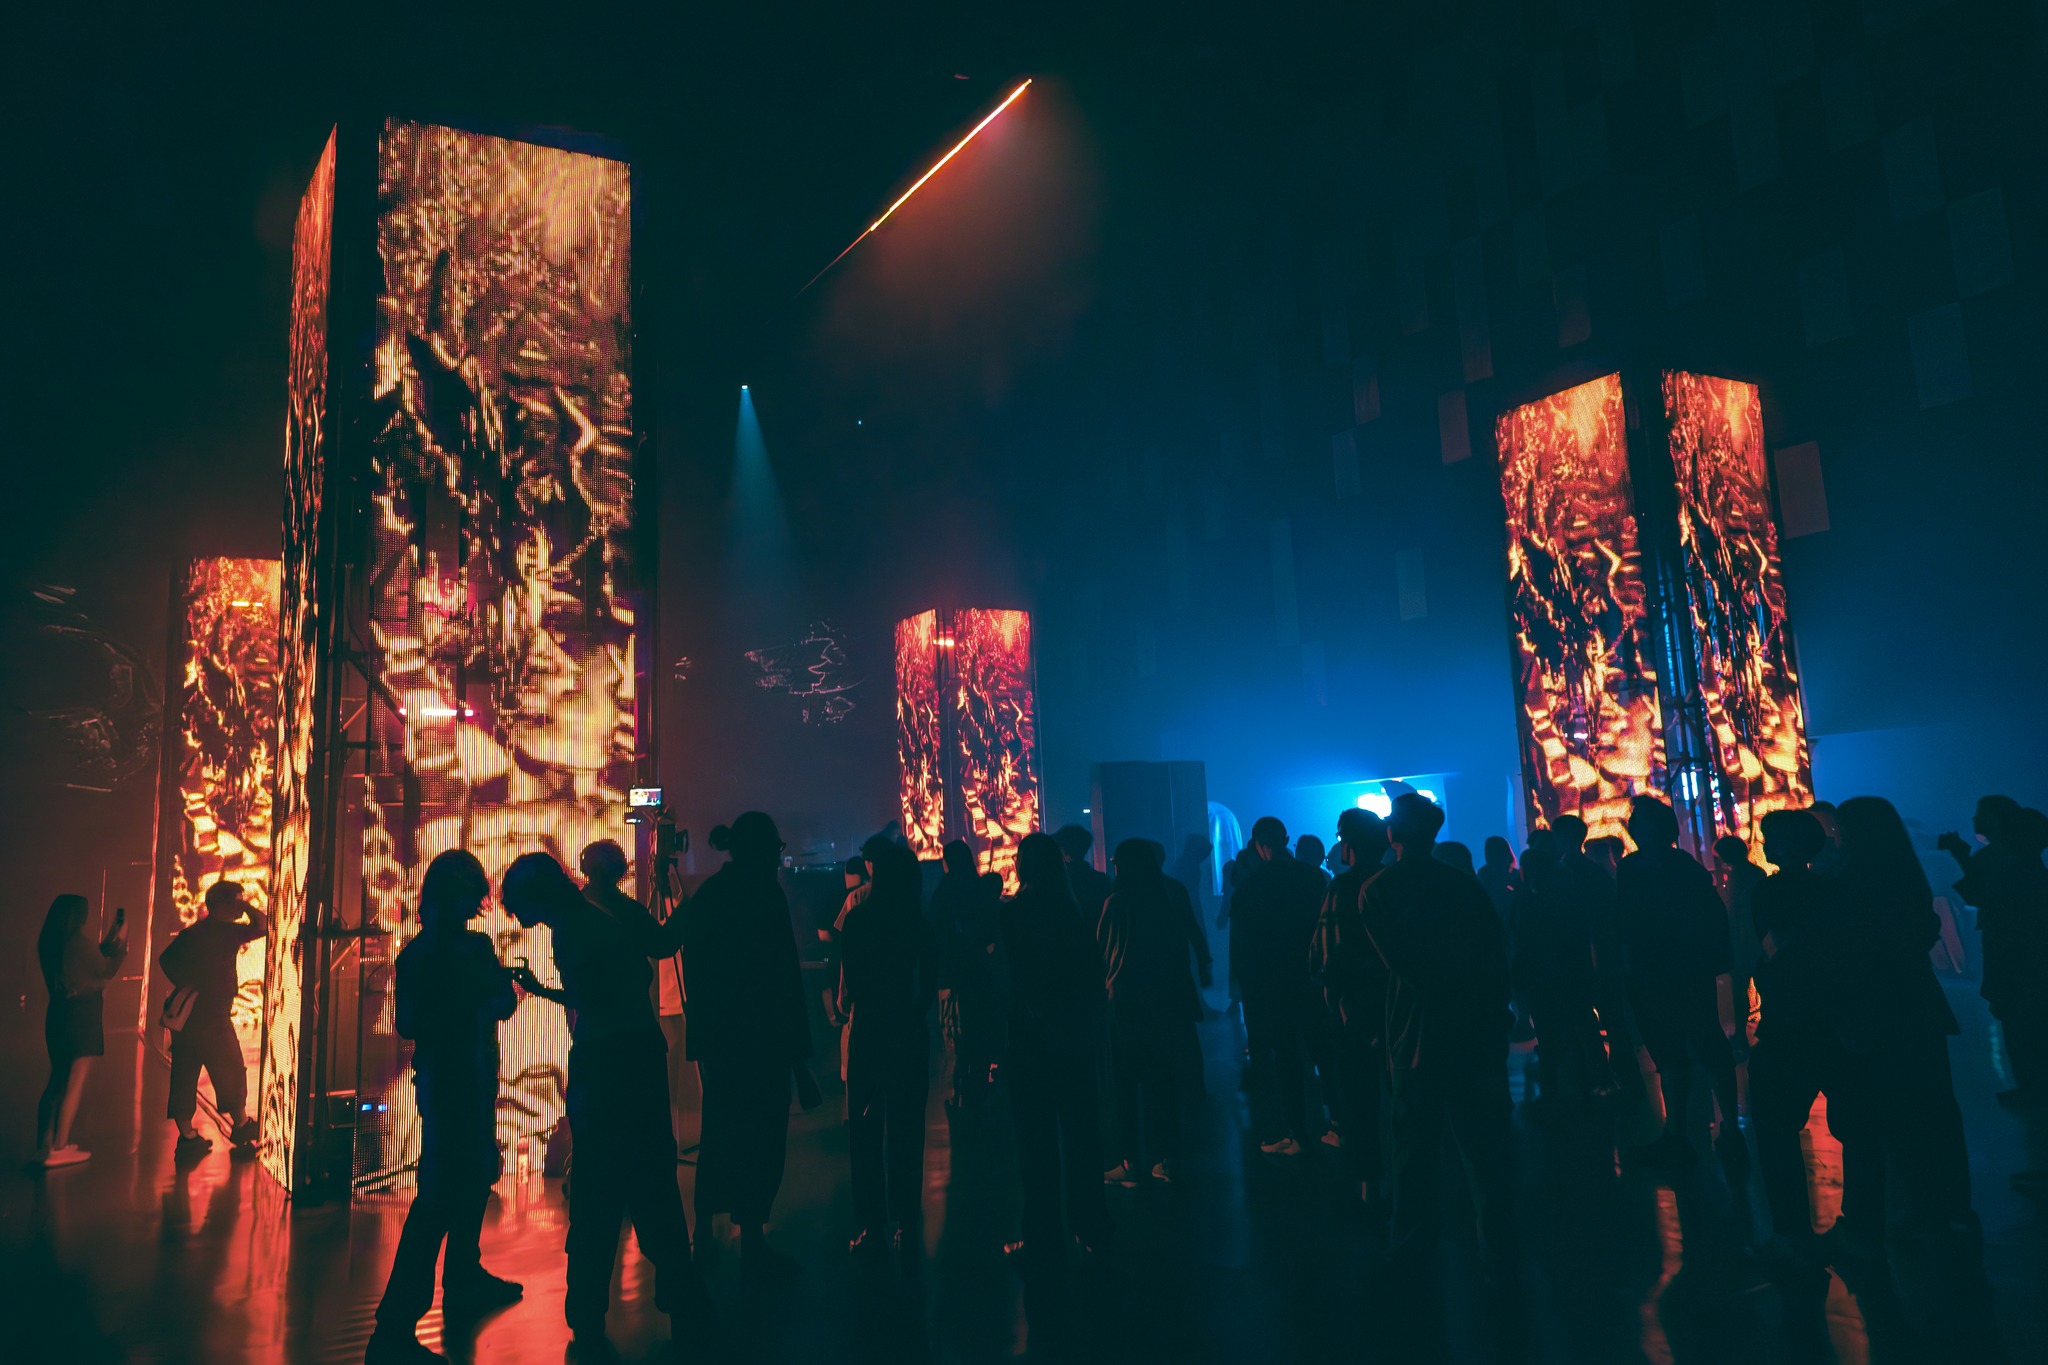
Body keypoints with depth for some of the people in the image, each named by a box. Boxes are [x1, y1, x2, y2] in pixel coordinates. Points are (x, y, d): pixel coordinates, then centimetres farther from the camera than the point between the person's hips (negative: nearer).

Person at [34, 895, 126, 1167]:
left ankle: (45, 1144, 18)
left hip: (58, 1014, 8)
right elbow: (106, 971, -5)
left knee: (58, 1081, 16)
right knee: (75, 1083, -1)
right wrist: (121, 942, 1)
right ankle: (59, 1148, -1)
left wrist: (109, 941, 18)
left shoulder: (49, 942, 6)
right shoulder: (80, 940, -16)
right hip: (82, 1016, -8)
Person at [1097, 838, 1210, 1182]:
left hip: (1129, 1000, -4)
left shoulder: (1117, 902, -9)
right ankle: (1168, 1158, 13)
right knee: (1165, 1080, 11)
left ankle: (1133, 1160, 4)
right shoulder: (1171, 901, 3)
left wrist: (1107, 980, 13)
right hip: (1168, 999, 4)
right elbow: (1195, 941, 3)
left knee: (1129, 1082, 4)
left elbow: (1101, 950, -3)